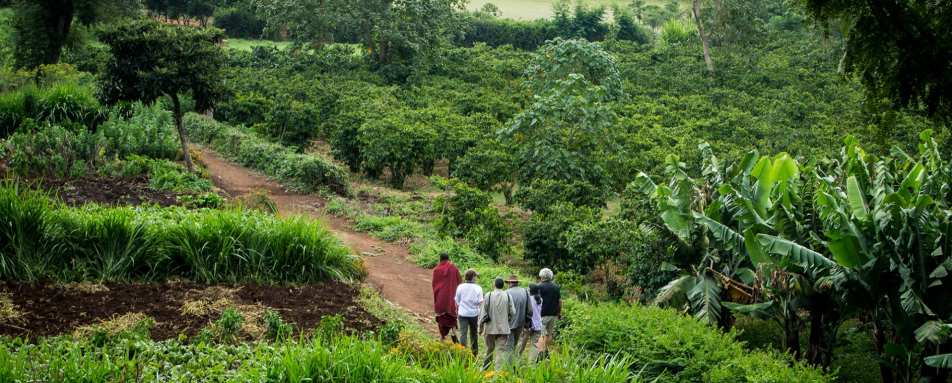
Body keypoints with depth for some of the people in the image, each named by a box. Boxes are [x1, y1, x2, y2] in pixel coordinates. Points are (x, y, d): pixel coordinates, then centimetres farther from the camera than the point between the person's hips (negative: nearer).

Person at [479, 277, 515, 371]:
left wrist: (480, 326, 4)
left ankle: (485, 367, 28)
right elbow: (513, 312, -4)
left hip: (490, 327, 1)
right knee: (501, 350, 2)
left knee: (489, 349, 15)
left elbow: (484, 312, -5)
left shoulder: (488, 295, -7)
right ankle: (499, 369, -3)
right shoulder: (507, 296, -5)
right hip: (503, 328, 0)